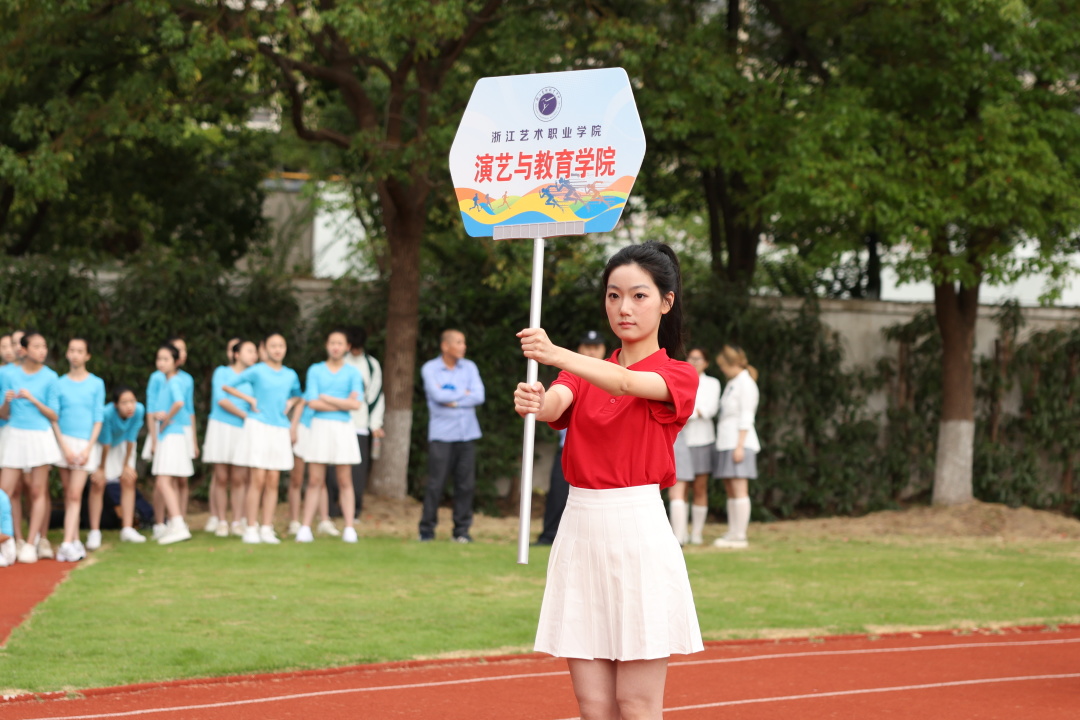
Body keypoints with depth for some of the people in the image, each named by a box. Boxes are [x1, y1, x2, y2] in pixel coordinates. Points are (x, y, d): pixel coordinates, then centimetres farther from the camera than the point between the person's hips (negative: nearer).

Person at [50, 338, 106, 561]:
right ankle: (75, 541, 10)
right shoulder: (59, 384, 5)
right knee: (68, 494, 3)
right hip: (64, 442, 2)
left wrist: (88, 448, -7)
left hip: (87, 443, -2)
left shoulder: (96, 384, 4)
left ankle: (67, 544, -17)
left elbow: (98, 418, 2)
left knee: (75, 494, -10)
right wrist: (65, 447, -9)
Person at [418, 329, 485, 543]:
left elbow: (479, 396, -1)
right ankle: (427, 530, 2)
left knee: (466, 484, -1)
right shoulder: (430, 369, 2)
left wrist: (451, 400, -8)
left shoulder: (469, 367, 12)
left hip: (467, 434, 3)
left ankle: (462, 530, 6)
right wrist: (464, 394, -1)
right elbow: (438, 395, -13)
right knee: (436, 483, -6)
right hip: (441, 435, -3)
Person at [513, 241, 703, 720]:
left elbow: (627, 383, -21)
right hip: (580, 531, 4)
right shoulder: (585, 375, 16)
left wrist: (557, 355, -40)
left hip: (638, 533, -4)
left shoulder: (677, 376, 2)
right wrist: (534, 403, -34)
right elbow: (555, 405, -7)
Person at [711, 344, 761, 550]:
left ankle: (740, 536, -13)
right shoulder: (732, 384, 20)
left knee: (739, 489, -11)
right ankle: (732, 534, 11)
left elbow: (746, 417, -14)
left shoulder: (745, 383, -8)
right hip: (726, 442, 10)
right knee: (730, 490, 9)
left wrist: (739, 446, -19)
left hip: (739, 441, -10)